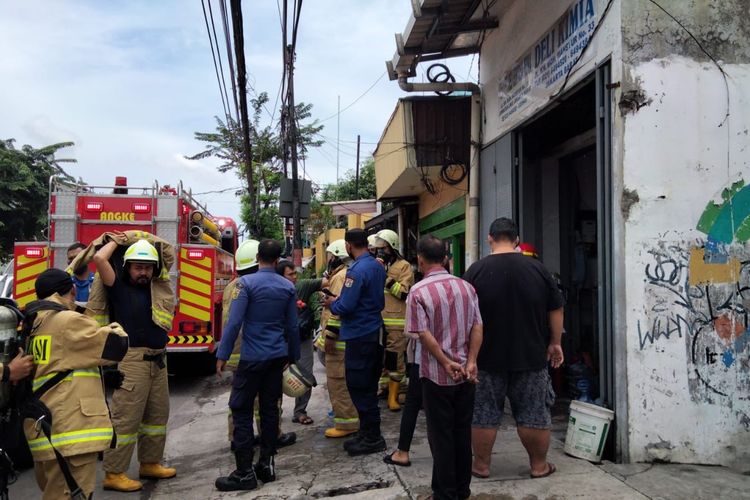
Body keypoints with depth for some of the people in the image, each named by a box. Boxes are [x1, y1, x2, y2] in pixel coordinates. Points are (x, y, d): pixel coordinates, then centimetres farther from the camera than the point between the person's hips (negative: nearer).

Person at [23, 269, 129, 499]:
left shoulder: (31, 327, 14)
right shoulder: (70, 322, -12)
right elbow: (116, 346, -11)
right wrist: (117, 331, 10)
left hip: (43, 428, 9)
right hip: (70, 429, -9)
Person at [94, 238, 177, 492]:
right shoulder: (119, 287, -2)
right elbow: (99, 258, -13)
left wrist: (152, 241, 21)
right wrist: (116, 241, 2)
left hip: (158, 360, 7)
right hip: (131, 360, -7)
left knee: (158, 415, 15)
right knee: (126, 418, -5)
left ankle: (150, 463, 29)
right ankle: (113, 473, 5)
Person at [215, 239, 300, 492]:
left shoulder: (246, 282, -10)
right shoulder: (288, 287, 5)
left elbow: (234, 322, -14)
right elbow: (292, 326, 10)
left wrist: (222, 355, -7)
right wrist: (293, 355, 21)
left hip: (253, 357, -5)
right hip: (278, 356, 5)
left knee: (241, 411, 1)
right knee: (270, 409, 12)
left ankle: (245, 473, 2)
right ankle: (266, 464, 19)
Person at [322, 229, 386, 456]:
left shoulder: (357, 270, -19)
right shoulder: (378, 266, 9)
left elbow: (345, 307, -23)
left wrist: (332, 304, -1)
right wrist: (339, 300, 16)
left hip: (360, 336, -9)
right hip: (375, 332, 9)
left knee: (359, 388, 1)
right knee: (368, 387, 17)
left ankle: (372, 438, 9)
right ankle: (369, 434, 27)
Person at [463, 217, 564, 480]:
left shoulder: (476, 270, -6)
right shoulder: (537, 268, -2)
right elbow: (556, 309, 3)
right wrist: (555, 343, 12)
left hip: (488, 357, -1)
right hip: (531, 357, 1)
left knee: (483, 413, 9)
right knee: (534, 413, 12)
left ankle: (481, 465, 19)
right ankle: (539, 465, 24)